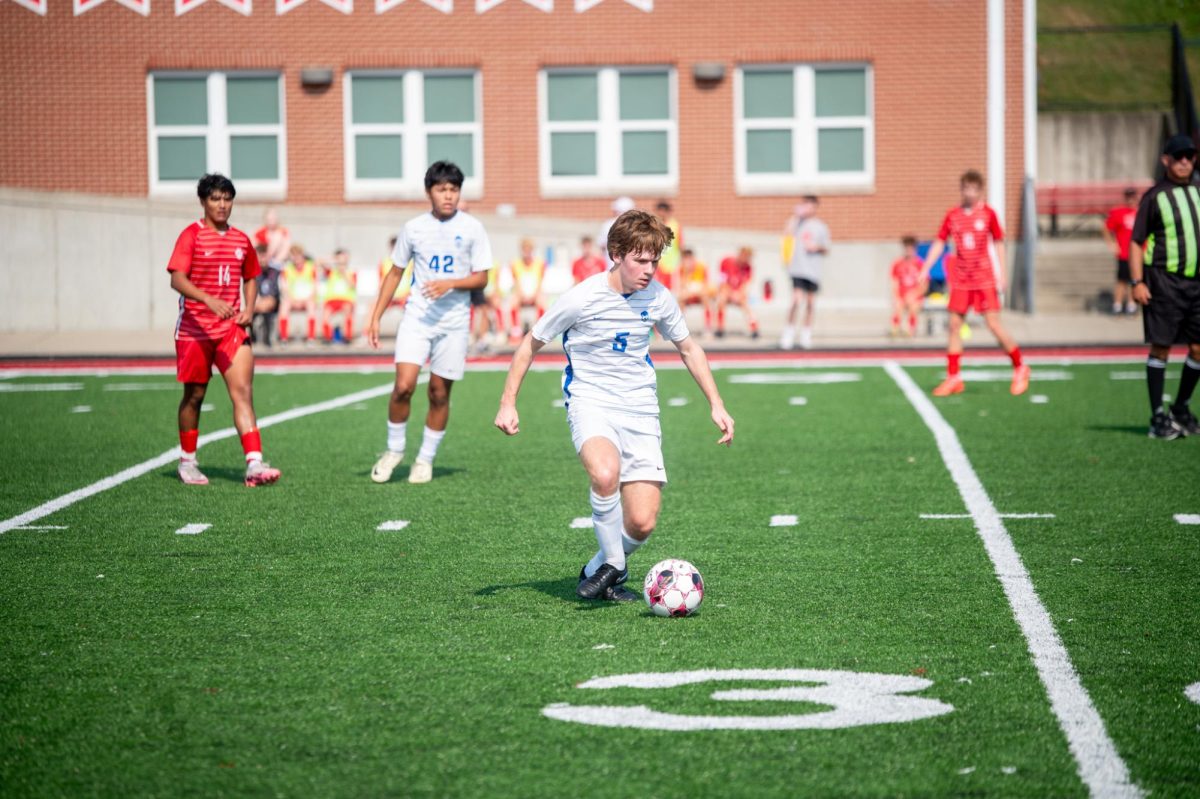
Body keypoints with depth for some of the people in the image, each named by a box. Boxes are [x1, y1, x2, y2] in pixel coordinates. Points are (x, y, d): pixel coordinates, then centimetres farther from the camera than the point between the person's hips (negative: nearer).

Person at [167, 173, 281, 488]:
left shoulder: (241, 240, 10)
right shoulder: (192, 235, -5)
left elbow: (250, 278, 24)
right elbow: (177, 279, -17)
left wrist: (248, 309, 4)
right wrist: (209, 300, -33)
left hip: (231, 329, 3)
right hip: (194, 329, -3)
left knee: (243, 392, -11)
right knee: (194, 396, 8)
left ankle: (254, 464, -20)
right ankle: (187, 462, 25)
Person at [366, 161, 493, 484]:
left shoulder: (471, 228, -2)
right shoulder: (414, 227, 2)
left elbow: (481, 277, 0)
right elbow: (395, 273, 12)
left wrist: (450, 283, -18)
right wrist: (376, 317, 8)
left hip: (453, 321, 0)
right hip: (417, 316, 0)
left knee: (439, 393, 5)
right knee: (403, 385, -13)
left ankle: (426, 459, 20)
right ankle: (394, 449, 8)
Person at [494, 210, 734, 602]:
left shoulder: (658, 298, -1)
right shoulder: (582, 297, -13)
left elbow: (688, 348, 17)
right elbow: (531, 343, 1)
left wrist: (716, 405, 14)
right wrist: (508, 404, -1)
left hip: (640, 411, 4)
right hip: (590, 403, -4)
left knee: (642, 523, -8)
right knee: (605, 474, -37)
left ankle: (599, 570, 23)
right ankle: (613, 565, -13)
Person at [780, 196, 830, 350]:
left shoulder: (821, 227, 9)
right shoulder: (798, 222, 9)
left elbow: (826, 250, 11)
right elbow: (789, 235, -10)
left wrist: (818, 247, -9)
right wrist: (795, 216, -8)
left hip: (813, 272, 2)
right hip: (797, 268, -2)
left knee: (810, 302, 6)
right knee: (797, 299, -15)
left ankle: (806, 334, 18)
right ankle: (789, 333, -8)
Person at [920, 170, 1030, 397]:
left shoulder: (988, 213, -3)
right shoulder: (952, 215, 3)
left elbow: (999, 243, 2)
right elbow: (939, 243, 7)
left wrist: (1001, 273, -3)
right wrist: (925, 269, 2)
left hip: (984, 278, -3)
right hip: (961, 279, 3)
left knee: (993, 324, -8)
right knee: (954, 324, 1)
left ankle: (1020, 369, 8)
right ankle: (953, 378, 6)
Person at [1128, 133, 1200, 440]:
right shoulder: (1155, 197, -1)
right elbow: (1136, 242, -2)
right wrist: (1137, 282, -12)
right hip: (1164, 281, -5)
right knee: (1161, 347, -4)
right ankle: (1158, 418, 2)